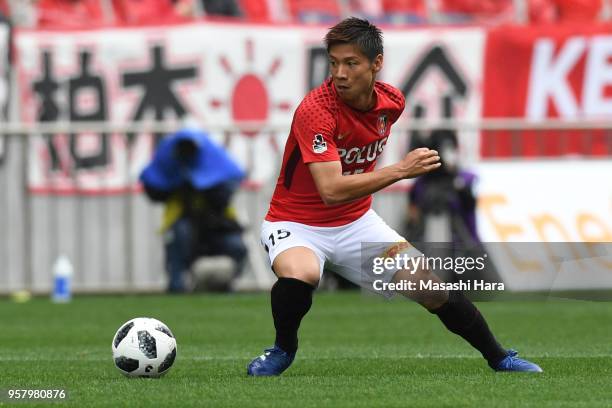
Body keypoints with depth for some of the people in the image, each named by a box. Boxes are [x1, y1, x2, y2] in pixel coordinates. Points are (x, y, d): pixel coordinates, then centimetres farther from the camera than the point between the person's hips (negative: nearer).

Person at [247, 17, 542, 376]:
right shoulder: (316, 110, -27)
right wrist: (401, 170, -36)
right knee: (299, 275, -38)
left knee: (431, 289, -3)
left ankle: (499, 359, 19)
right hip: (297, 223, -5)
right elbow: (331, 191, -35)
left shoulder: (392, 101, -5)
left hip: (356, 223, 5)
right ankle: (284, 348, -7)